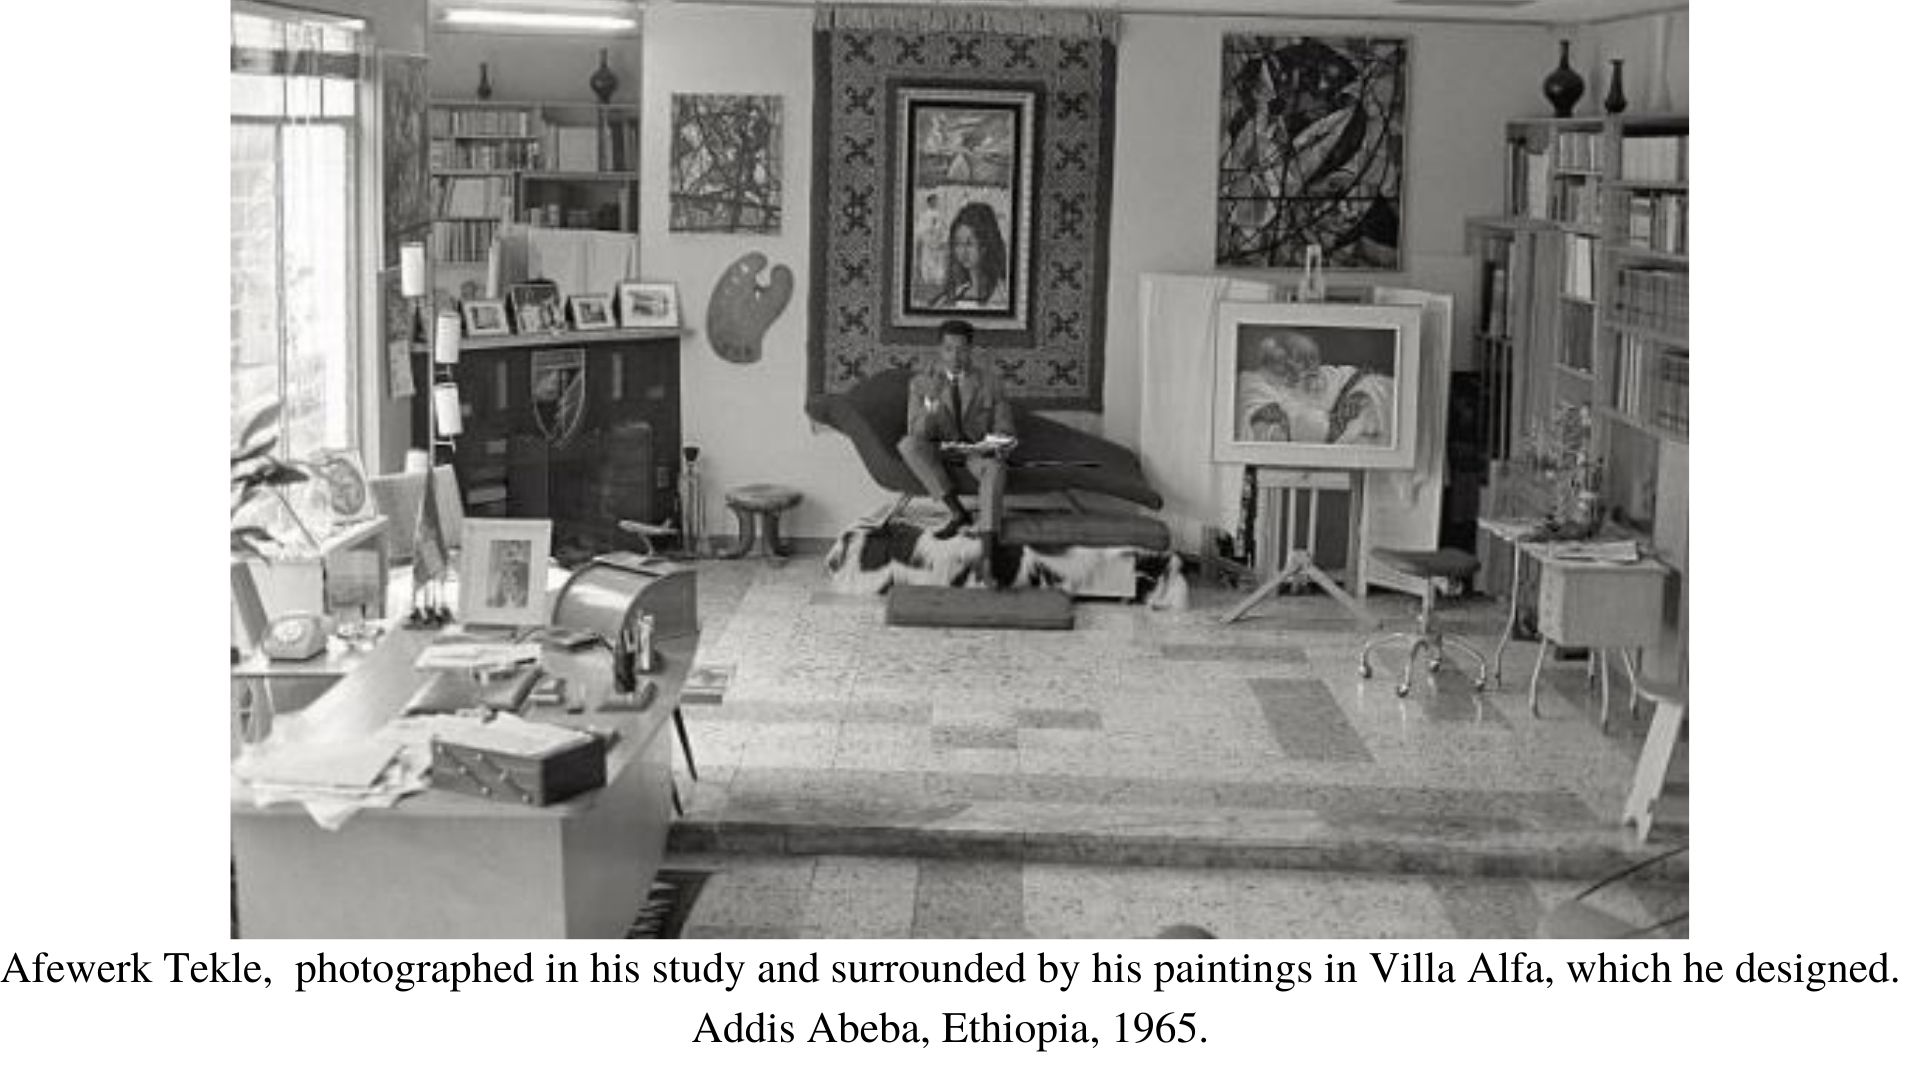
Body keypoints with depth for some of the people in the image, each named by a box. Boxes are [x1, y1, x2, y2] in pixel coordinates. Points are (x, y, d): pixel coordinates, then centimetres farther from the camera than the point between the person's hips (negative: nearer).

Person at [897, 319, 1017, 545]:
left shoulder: (990, 381, -1)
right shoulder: (921, 384, -2)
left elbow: (1003, 430, 1)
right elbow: (917, 435, -8)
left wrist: (1000, 447, -24)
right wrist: (929, 409, -30)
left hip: (979, 451, -1)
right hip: (939, 453, 1)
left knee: (996, 467, -36)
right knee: (907, 444, -30)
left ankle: (987, 552, -47)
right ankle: (957, 512, -29)